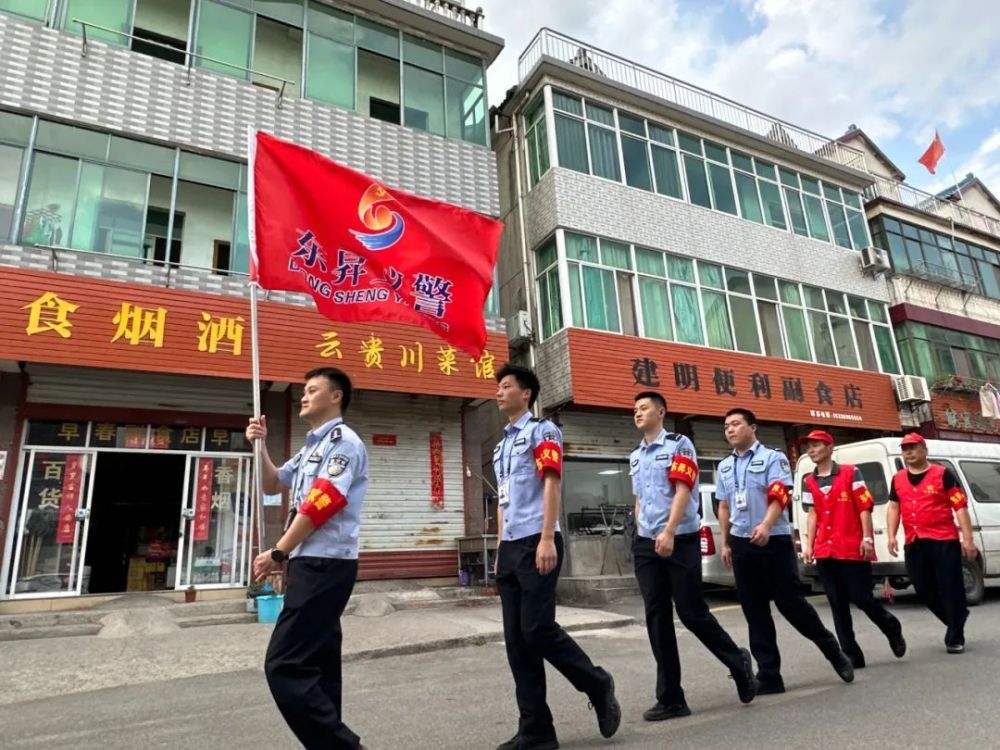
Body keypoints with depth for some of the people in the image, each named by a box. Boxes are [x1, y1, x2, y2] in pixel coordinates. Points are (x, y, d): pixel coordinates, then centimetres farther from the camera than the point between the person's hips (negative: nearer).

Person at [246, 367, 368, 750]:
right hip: (313, 564, 10)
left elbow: (320, 505, -17)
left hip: (326, 564, -10)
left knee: (283, 665, -11)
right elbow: (271, 485, 27)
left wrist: (278, 553, -12)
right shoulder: (312, 447, 19)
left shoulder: (343, 442, -10)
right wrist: (259, 444, 12)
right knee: (317, 663, 13)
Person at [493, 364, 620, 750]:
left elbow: (551, 483, -12)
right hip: (509, 547, 8)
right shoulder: (501, 445, 22)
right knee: (516, 640, 6)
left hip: (536, 544, -8)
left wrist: (546, 539, -20)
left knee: (538, 629, -9)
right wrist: (502, 549, 18)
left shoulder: (541, 431, -2)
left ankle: (599, 686, 15)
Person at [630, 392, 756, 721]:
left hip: (680, 541, -6)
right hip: (646, 545, 6)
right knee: (656, 618, 4)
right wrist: (642, 536, 12)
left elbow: (683, 490, -14)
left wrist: (668, 532, -23)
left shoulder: (679, 444, -3)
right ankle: (670, 698, 11)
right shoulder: (635, 457, 15)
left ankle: (738, 662, 27)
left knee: (692, 613, 0)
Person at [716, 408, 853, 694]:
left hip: (775, 540, -5)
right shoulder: (724, 466, 12)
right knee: (754, 610, 6)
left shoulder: (772, 457, -5)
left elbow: (780, 497, -17)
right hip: (741, 544, 5)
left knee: (790, 602, -1)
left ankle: (834, 652, 24)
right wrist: (725, 543, 14)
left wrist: (765, 526, -32)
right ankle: (769, 675, 14)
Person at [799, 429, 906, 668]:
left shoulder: (851, 473, -1)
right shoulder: (808, 482, 10)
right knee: (838, 604, 5)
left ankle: (893, 630, 31)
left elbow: (864, 508, -3)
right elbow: (813, 515, 8)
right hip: (825, 551, 4)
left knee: (861, 598, 0)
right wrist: (809, 545, 1)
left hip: (853, 548, -4)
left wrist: (867, 538, -10)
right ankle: (851, 655, 14)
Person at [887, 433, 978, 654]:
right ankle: (957, 618, 37)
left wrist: (967, 539, -10)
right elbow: (893, 507, 14)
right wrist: (892, 536, 4)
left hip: (944, 541, -5)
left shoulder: (943, 474, -2)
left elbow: (960, 507, -5)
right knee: (924, 590, 12)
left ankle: (955, 638, 12)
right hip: (914, 544, 5)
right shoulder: (898, 479, 11)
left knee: (951, 589, -1)